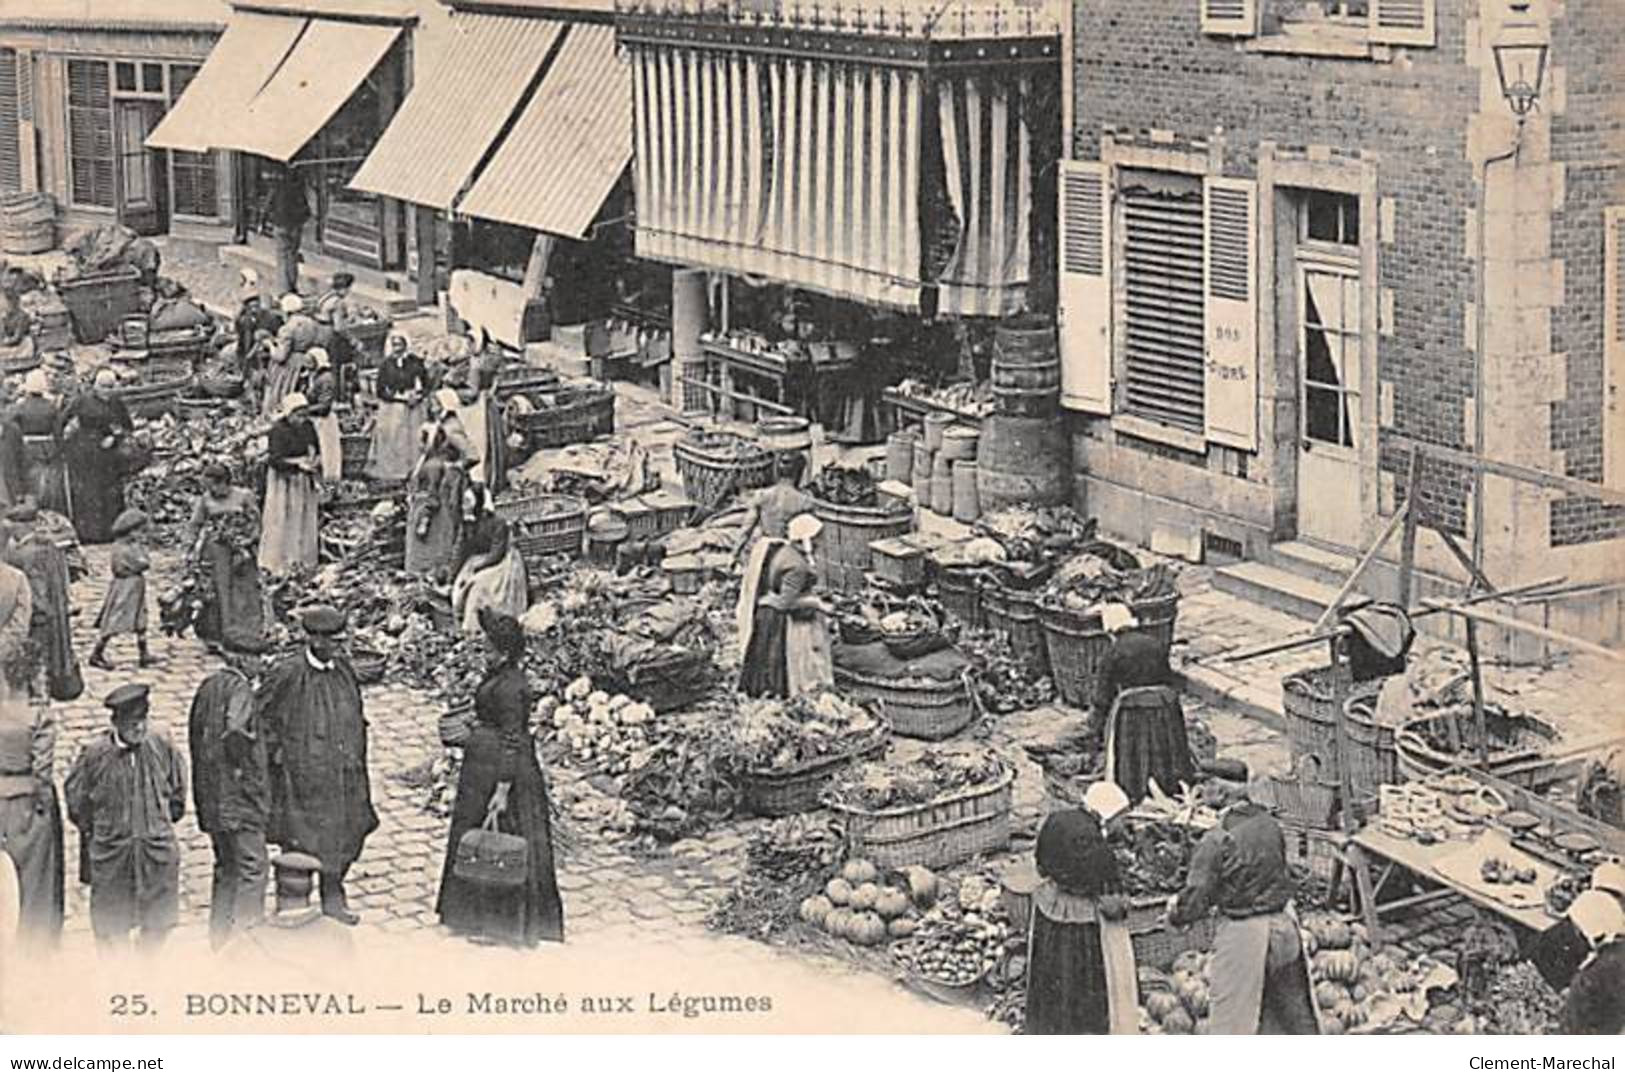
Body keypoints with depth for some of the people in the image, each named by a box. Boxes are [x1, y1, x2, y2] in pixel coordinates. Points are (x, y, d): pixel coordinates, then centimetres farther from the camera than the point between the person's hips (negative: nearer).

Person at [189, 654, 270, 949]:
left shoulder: (208, 686, 9)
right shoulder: (239, 688, -16)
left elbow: (195, 733, 12)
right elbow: (234, 730, -32)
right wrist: (243, 766, -15)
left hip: (211, 796, 8)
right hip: (238, 792, -8)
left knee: (226, 867, 18)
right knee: (252, 867, -1)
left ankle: (219, 936, 24)